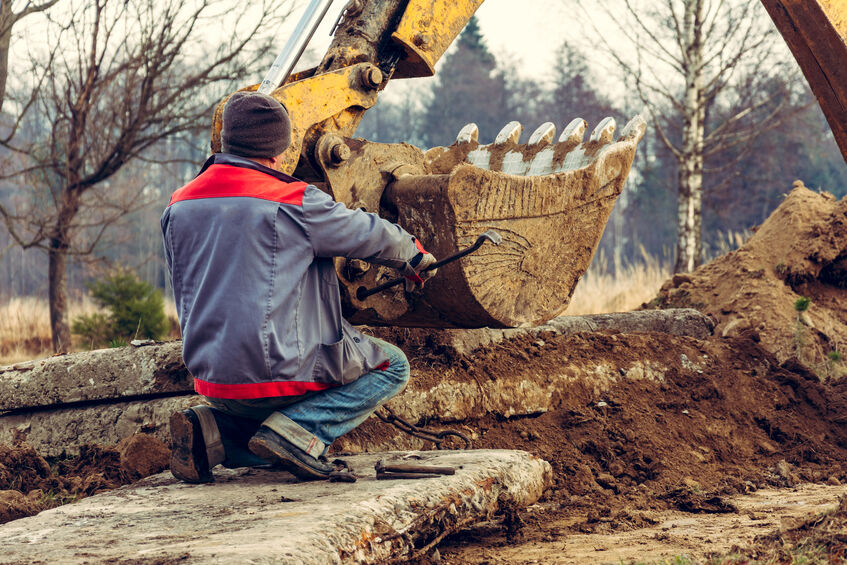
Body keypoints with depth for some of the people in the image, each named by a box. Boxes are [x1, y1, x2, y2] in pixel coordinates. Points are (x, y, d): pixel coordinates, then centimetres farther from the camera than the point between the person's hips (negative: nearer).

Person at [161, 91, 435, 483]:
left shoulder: (179, 206, 8)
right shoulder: (294, 202, -11)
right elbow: (370, 236, 3)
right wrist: (415, 256, 25)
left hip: (211, 377, 7)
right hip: (279, 372, -7)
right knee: (392, 366, 10)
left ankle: (211, 433, 3)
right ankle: (298, 431, -9)